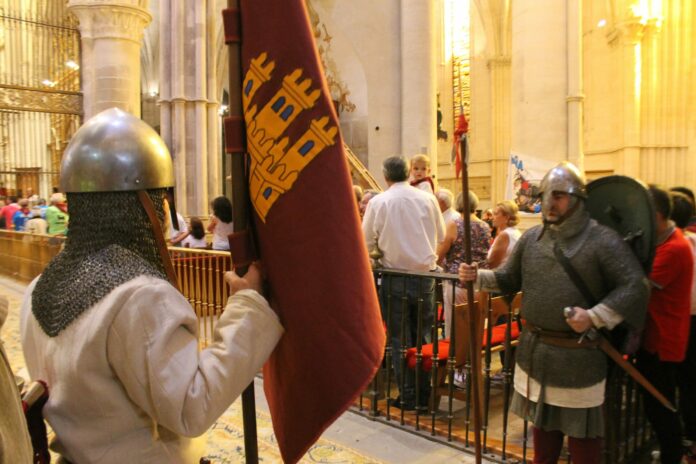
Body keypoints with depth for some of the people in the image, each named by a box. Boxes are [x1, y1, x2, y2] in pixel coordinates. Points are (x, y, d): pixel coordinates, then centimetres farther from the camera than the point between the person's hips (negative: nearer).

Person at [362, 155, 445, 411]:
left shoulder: (377, 202, -8)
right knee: (423, 335, 15)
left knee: (400, 338, 8)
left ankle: (408, 397, 15)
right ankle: (424, 393, 22)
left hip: (395, 277, -2)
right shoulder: (428, 199, -2)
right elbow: (441, 235, 8)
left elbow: (367, 244, -4)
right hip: (425, 274, 2)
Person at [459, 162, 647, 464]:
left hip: (578, 357, -5)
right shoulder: (531, 238, 5)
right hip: (535, 351, 5)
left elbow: (635, 286, -14)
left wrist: (594, 317, -21)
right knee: (542, 428, 22)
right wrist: (478, 277, -7)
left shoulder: (603, 240, -12)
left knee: (582, 438, 10)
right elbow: (510, 279, 10)